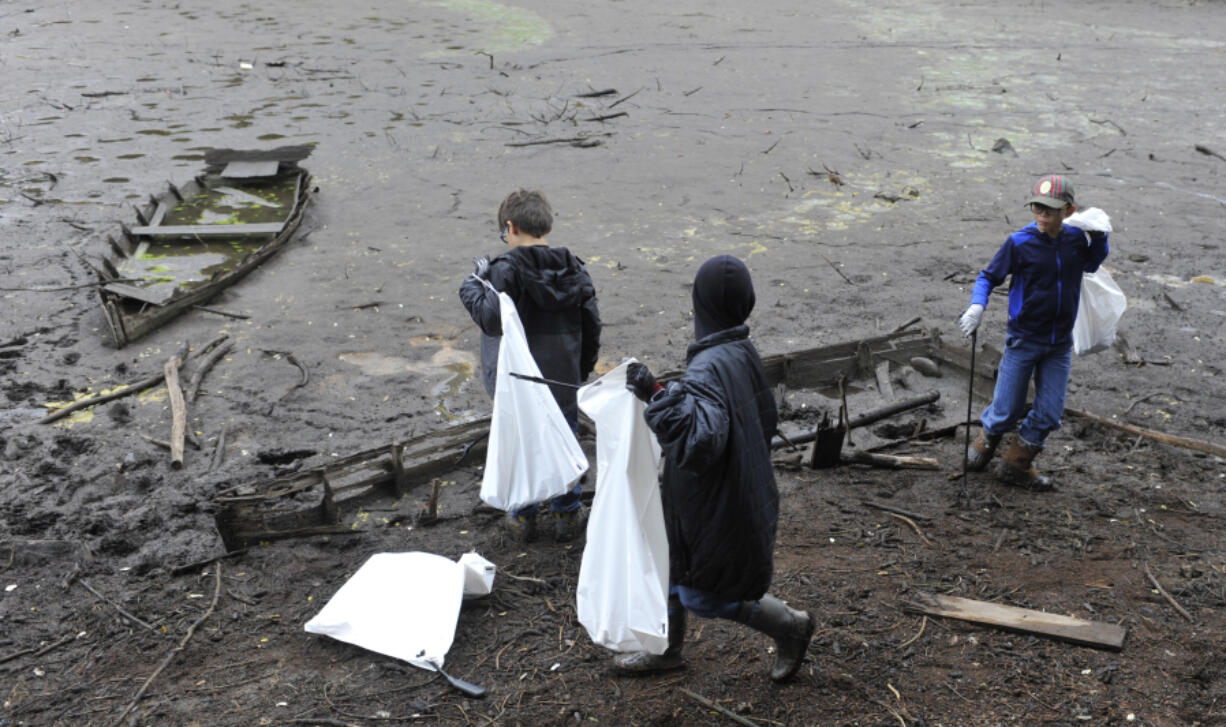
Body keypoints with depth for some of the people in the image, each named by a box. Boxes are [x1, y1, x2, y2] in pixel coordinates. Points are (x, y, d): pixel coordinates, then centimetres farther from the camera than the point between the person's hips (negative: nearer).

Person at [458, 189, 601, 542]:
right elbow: (592, 325, 3)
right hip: (564, 381, 4)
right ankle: (567, 516, 29)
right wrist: (582, 372, 16)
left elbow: (492, 320, -25)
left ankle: (523, 518, 27)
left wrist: (475, 284, -10)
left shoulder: (506, 270, -18)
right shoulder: (575, 270, -1)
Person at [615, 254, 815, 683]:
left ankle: (791, 627, 26)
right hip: (741, 492, 9)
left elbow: (701, 439, -43)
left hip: (717, 507, -9)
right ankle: (667, 650, 42)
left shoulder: (707, 368, -31)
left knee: (702, 593, 10)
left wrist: (657, 397, -39)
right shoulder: (743, 353, -3)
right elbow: (766, 419, 10)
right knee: (669, 558, 23)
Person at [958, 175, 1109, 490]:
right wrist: (977, 306, -22)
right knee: (1008, 410, 4)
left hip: (1059, 345, 4)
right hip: (1023, 340, -3)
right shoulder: (1020, 243, -12)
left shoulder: (1076, 239, -1)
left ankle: (1016, 465, 23)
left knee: (1049, 415, 5)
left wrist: (1100, 236, 4)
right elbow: (989, 276, -5)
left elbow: (1091, 265, 21)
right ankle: (986, 441, 36)